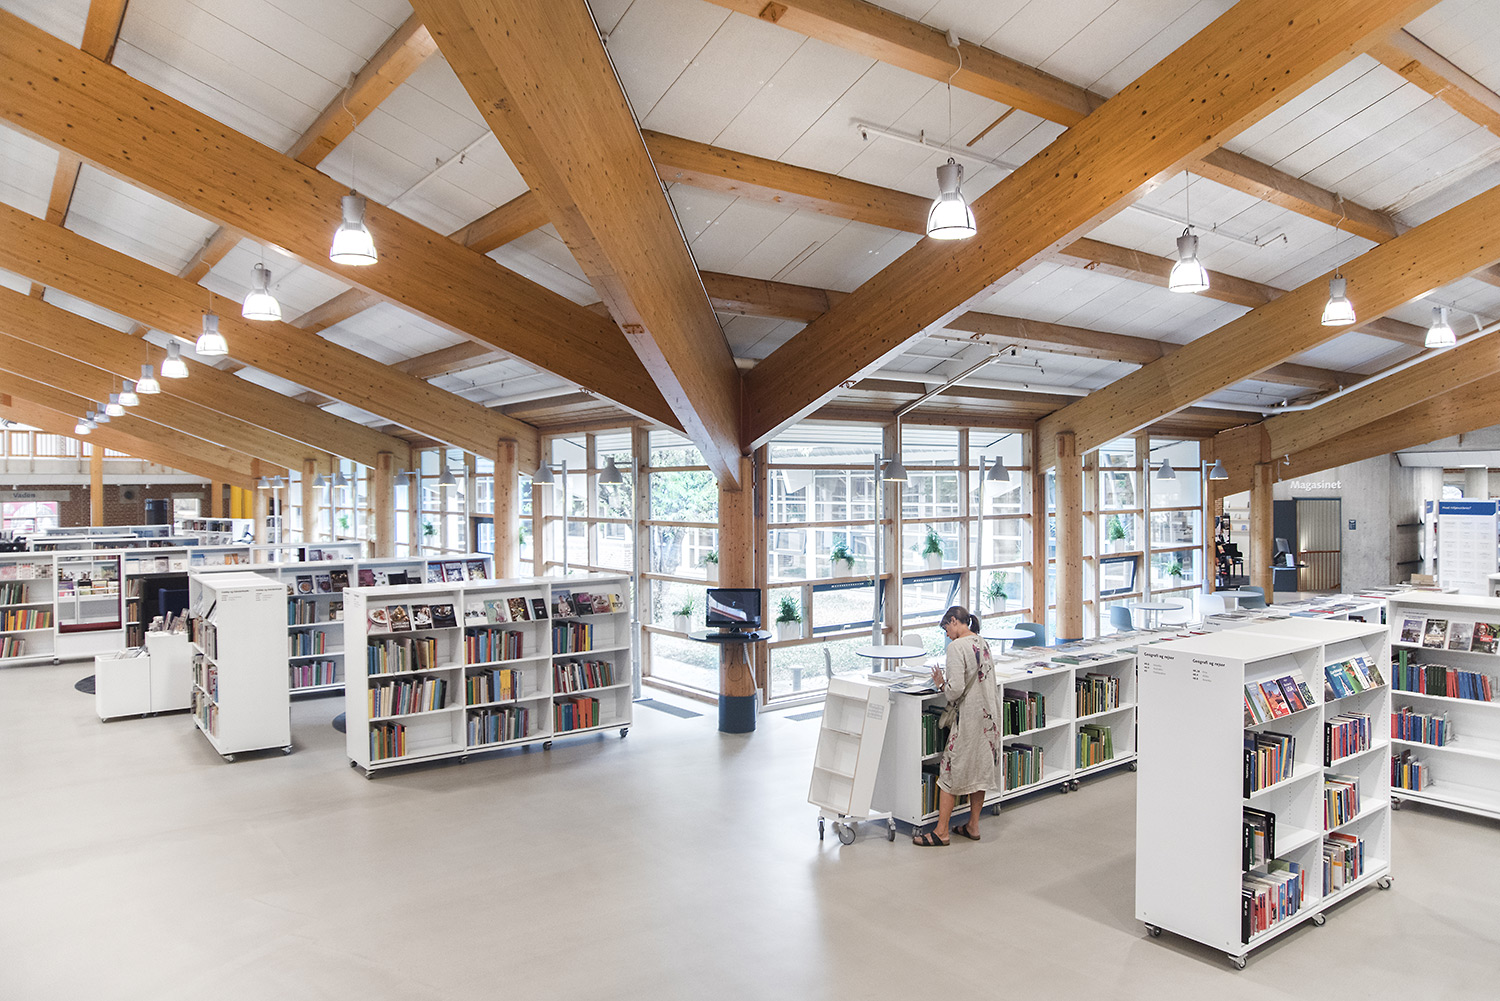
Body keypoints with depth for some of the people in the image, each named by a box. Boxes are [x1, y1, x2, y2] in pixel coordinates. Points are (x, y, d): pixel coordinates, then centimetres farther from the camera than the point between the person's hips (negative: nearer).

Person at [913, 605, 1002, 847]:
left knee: (950, 772, 0)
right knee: (980, 770, 15)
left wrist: (941, 684, -3)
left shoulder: (957, 647, -17)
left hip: (969, 717, -8)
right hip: (988, 716, 8)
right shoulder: (983, 643, 8)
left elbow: (957, 689, -23)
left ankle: (941, 832, 5)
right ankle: (973, 826, 24)